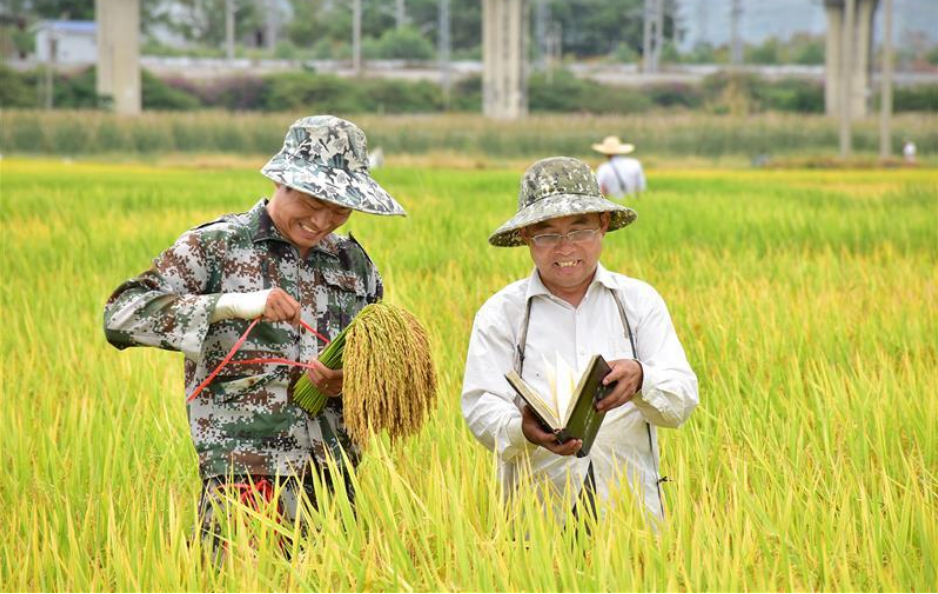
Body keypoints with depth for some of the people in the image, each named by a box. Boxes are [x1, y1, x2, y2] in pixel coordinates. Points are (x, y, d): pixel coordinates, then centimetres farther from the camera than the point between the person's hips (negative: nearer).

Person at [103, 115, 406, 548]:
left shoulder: (354, 264, 16)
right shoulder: (215, 247, 1)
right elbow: (122, 315, -10)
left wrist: (349, 384, -3)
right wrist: (231, 304, -20)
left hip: (335, 478, 5)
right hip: (245, 480, -5)